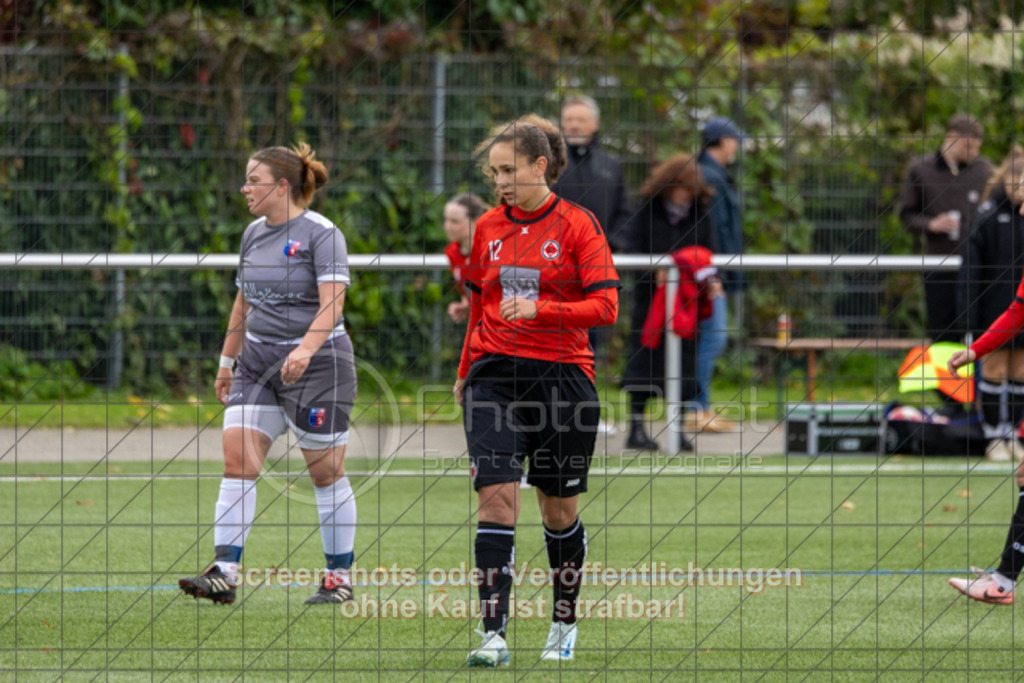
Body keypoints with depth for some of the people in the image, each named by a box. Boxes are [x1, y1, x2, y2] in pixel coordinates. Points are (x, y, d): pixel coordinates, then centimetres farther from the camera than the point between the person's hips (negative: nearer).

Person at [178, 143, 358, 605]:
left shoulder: (322, 234, -11)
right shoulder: (253, 233, 11)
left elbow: (332, 301, -21)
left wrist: (305, 350, -35)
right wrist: (227, 362, 21)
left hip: (318, 361, -7)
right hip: (258, 360, 7)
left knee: (326, 473, 1)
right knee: (237, 456, -7)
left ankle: (339, 578, 12)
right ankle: (223, 574, -12)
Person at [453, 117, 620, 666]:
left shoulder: (578, 226, -4)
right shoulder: (487, 229, 9)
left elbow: (605, 306, -12)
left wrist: (539, 310, -24)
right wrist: (465, 373, 25)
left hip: (563, 377, -2)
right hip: (495, 377, 2)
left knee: (559, 510, 8)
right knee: (496, 498, -13)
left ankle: (564, 624, 30)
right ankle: (494, 635, -18)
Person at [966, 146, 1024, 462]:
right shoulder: (989, 216, -6)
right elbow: (974, 267, -5)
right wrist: (973, 313, -8)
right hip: (995, 307, -3)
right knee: (995, 369, 2)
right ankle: (994, 437, 10)